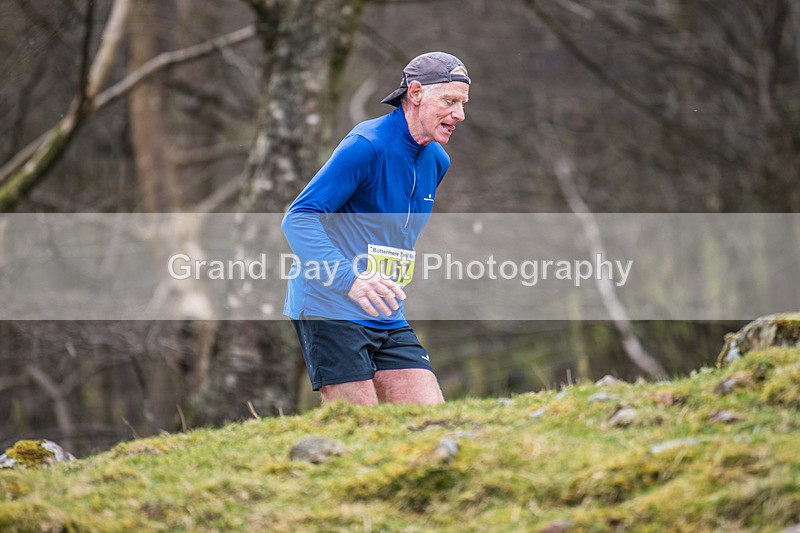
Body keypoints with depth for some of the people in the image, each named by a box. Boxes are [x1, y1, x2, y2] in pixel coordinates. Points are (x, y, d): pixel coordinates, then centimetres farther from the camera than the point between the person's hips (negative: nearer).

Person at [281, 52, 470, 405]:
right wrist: (350, 279, -32)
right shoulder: (367, 145, -14)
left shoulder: (437, 161, 12)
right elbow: (298, 219, -19)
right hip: (330, 311, -8)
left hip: (389, 321, 8)